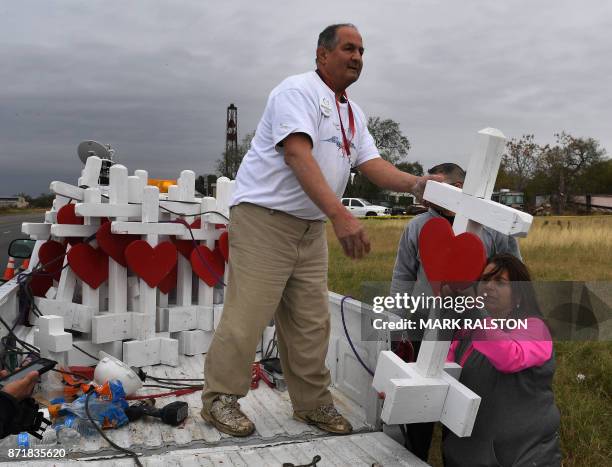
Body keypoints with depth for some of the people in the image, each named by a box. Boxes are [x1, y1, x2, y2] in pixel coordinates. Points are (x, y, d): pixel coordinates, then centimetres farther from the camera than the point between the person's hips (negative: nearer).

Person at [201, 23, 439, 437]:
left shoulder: (354, 115, 17)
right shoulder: (298, 90, -11)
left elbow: (372, 165, 7)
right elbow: (297, 155, -26)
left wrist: (417, 184, -14)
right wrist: (340, 215, -36)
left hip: (311, 228, 8)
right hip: (264, 217, -8)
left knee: (311, 321, 10)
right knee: (248, 314, -7)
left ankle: (313, 402, 22)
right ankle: (220, 398, 9)